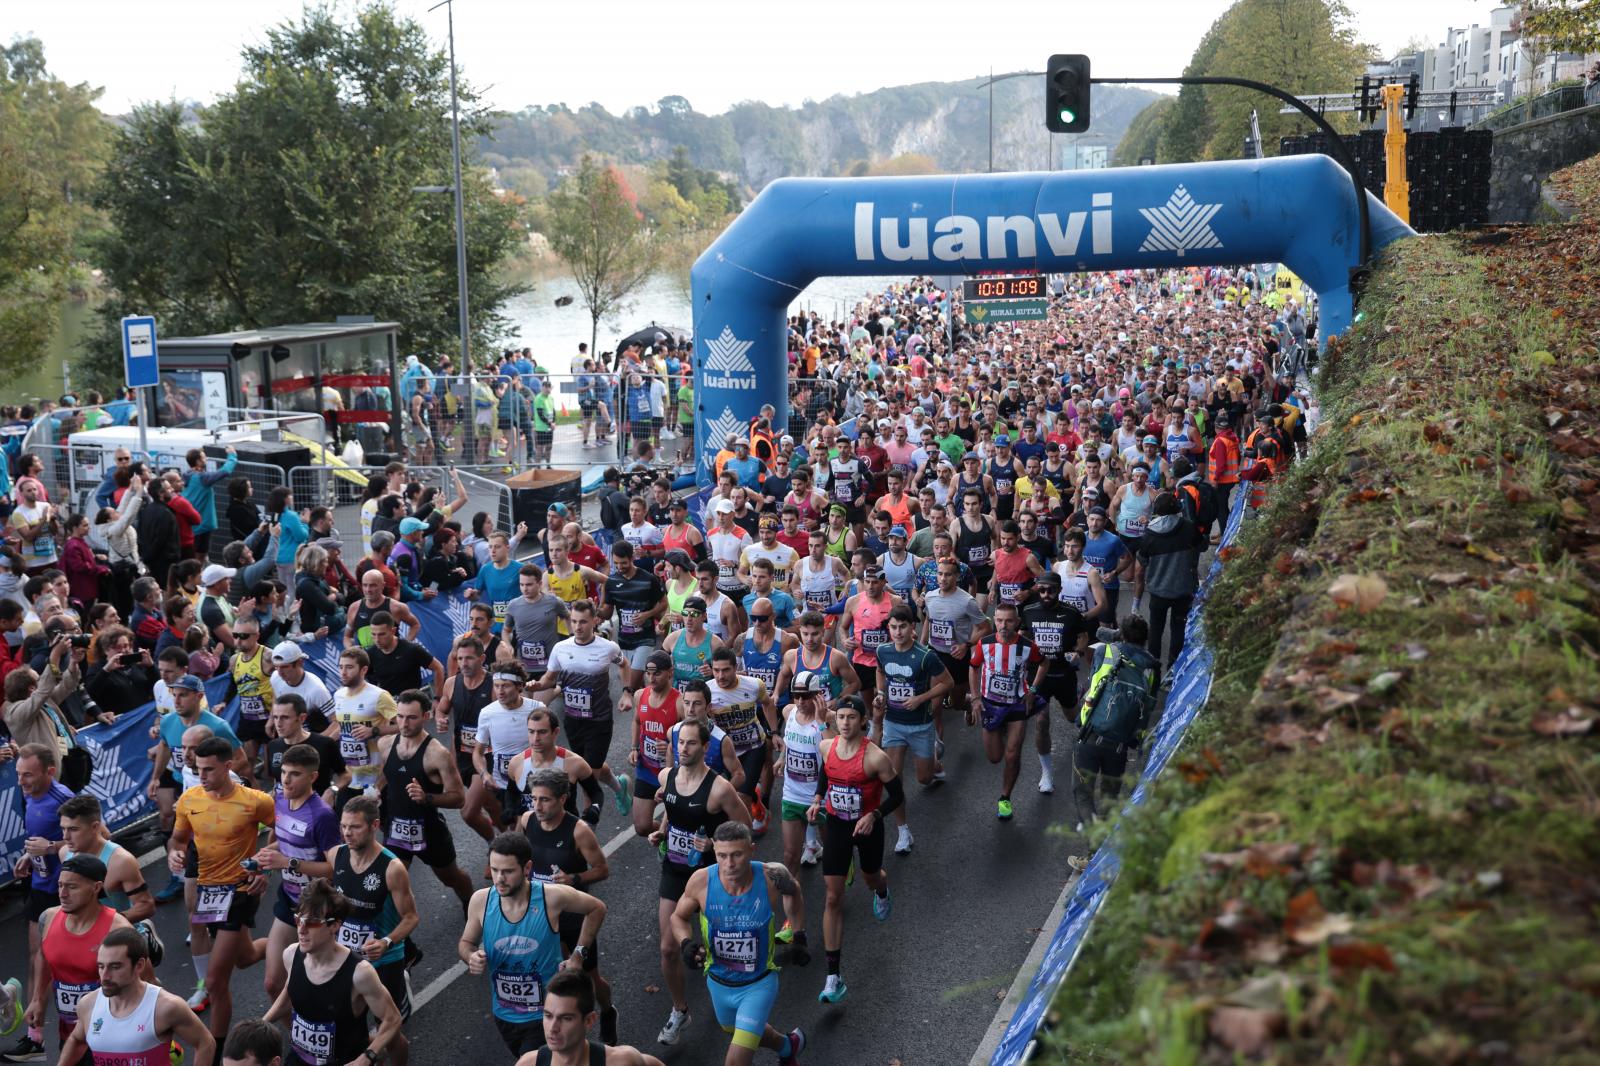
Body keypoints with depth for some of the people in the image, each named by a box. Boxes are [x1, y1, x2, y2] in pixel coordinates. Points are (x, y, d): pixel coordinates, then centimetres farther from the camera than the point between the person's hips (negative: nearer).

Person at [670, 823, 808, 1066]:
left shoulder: (772, 877, -26)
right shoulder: (701, 881, -25)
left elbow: (794, 892, 0)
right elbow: (679, 916, -4)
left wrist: (798, 938, 1)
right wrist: (686, 943, -23)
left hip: (759, 984, -3)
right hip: (719, 983, 3)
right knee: (749, 1033, 30)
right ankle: (789, 1045, 62)